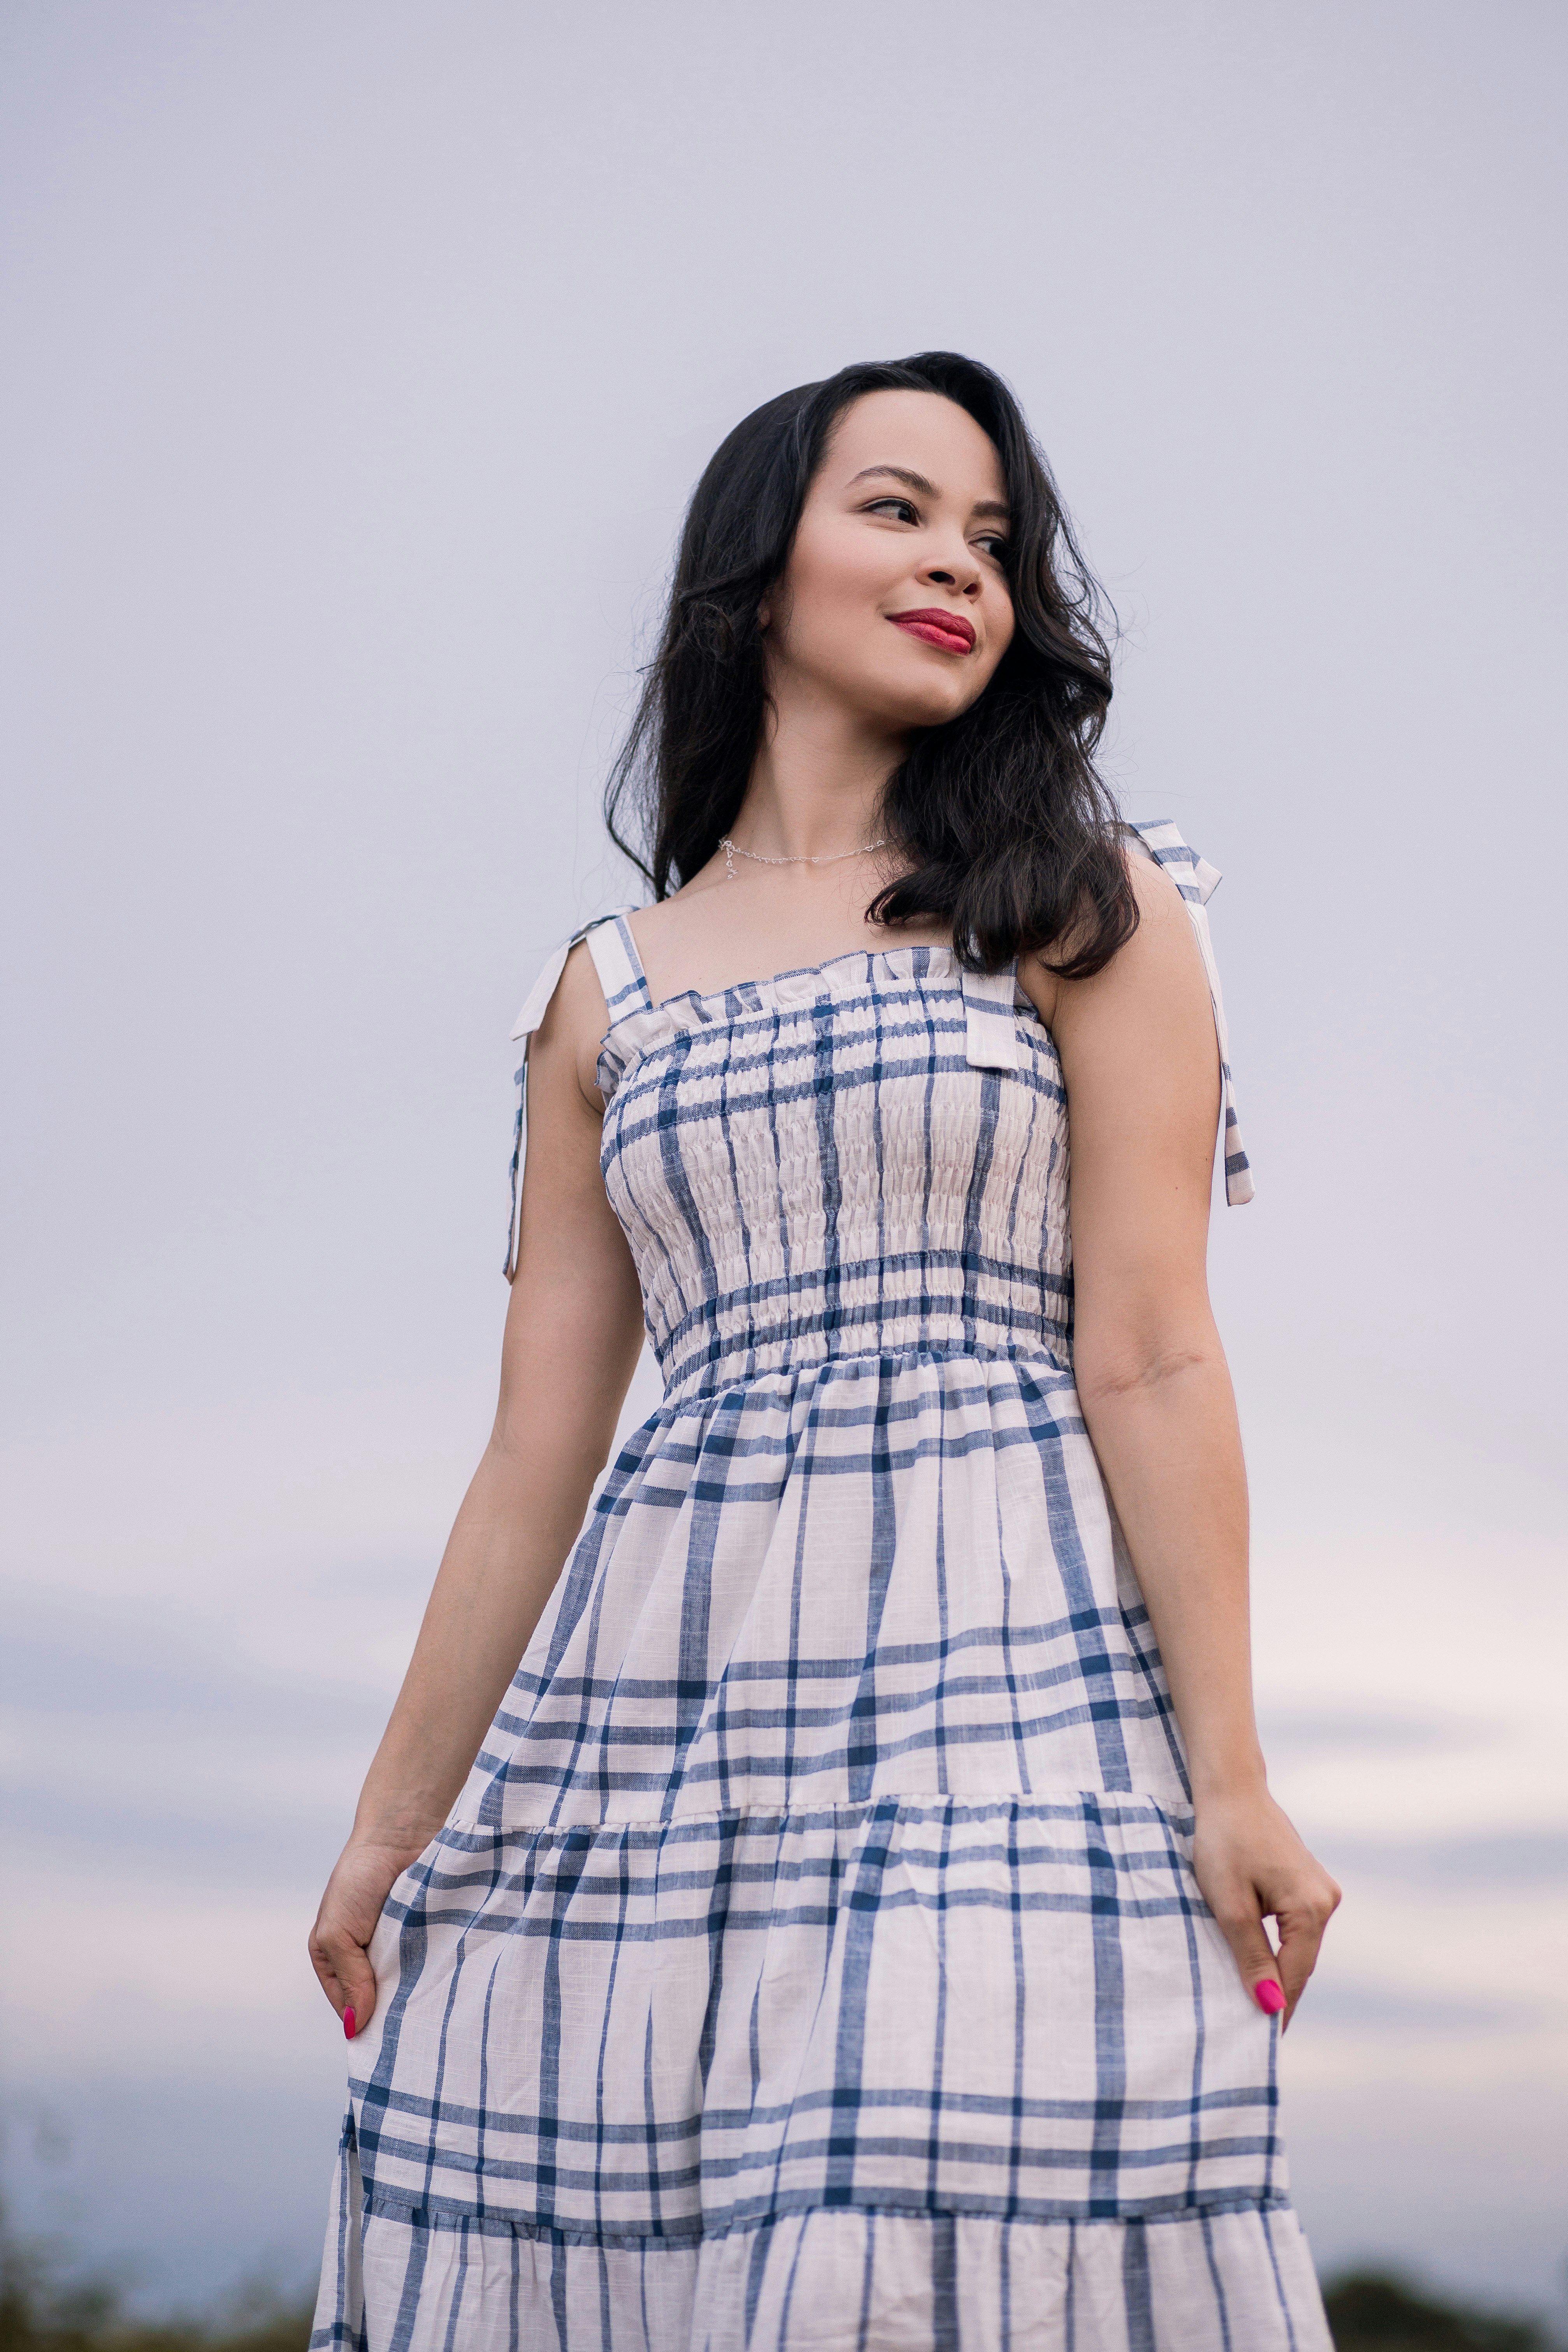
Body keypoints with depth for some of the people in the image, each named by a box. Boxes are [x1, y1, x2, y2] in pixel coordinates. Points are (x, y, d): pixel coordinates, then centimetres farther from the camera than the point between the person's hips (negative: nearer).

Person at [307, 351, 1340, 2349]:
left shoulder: (1088, 906, 8)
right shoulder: (607, 996, 15)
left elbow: (1147, 1356, -1)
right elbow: (537, 1451, 14)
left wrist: (1227, 1774, -9)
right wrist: (395, 1819, 12)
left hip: (999, 1676, -3)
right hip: (655, 1714, 3)